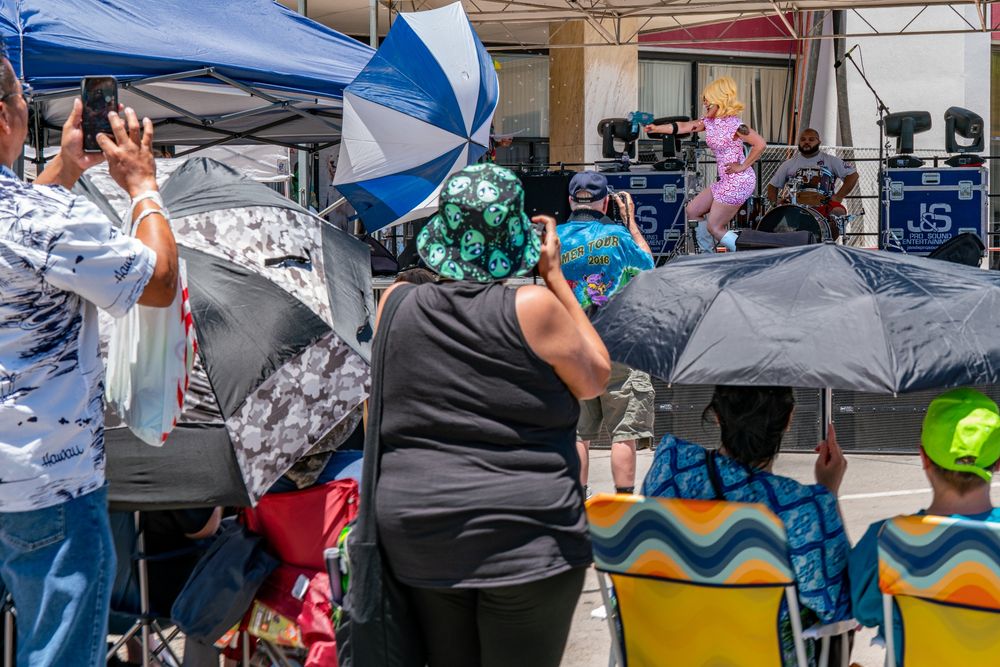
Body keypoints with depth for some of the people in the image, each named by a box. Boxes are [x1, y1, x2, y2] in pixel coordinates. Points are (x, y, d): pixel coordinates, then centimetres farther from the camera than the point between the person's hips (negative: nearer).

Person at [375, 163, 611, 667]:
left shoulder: (397, 304, 1)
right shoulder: (534, 306, -11)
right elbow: (596, 378, 4)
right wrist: (554, 275, 8)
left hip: (415, 537, 4)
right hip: (525, 537, -4)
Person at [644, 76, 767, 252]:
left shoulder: (733, 124, -18)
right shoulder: (709, 121, 7)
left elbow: (760, 144, -24)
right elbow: (683, 127, 10)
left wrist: (743, 166, -18)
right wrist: (656, 128, 4)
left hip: (739, 181, -10)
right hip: (725, 181, 10)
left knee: (714, 227, -5)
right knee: (692, 211, 15)